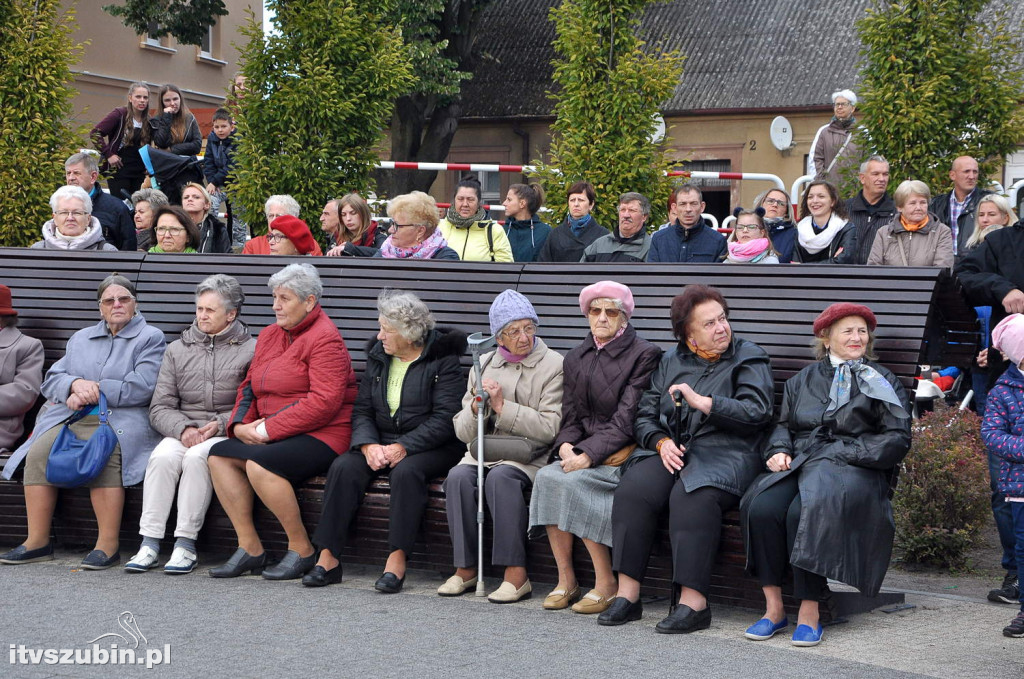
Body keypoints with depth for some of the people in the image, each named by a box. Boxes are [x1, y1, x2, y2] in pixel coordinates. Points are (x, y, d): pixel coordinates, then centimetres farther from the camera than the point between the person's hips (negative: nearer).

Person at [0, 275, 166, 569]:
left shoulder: (150, 338, 9)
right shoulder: (81, 339, 26)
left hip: (121, 420, -5)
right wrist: (77, 384, -7)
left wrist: (93, 391, -7)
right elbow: (51, 380, 16)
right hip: (71, 419, 5)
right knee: (40, 452, -25)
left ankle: (108, 545, -34)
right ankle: (37, 541, -23)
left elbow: (142, 388, -6)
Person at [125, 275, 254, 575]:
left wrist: (221, 424, -15)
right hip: (182, 432, 3)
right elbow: (160, 407, 9)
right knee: (162, 457, -30)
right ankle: (149, 542, -29)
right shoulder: (178, 350, 17)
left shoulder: (250, 351, 6)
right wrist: (183, 429, -10)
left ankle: (186, 544, -30)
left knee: (196, 457, -34)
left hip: (227, 436, -3)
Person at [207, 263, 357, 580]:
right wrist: (241, 424, -2)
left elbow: (324, 401, -20)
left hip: (321, 435, -9)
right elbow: (250, 385, 20)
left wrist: (268, 429, -19)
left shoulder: (325, 339, -10)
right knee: (219, 455, -9)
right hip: (275, 434, 9)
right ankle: (249, 548, -6)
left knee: (259, 464, -30)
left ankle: (302, 549, -14)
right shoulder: (270, 334, 17)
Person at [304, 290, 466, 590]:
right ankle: (327, 557, -24)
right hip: (381, 442, 5)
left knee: (406, 471, -36)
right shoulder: (378, 357, 12)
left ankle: (397, 560, -33)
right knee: (344, 467, -22)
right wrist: (369, 445, -13)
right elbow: (362, 411, 8)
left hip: (430, 447, -5)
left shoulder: (443, 360, -6)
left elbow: (445, 419, -14)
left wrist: (403, 447, -23)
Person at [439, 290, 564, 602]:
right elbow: (462, 431, 13)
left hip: (530, 456, -4)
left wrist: (502, 406, -12)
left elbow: (549, 428, -10)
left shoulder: (553, 365, 0)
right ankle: (466, 567, -16)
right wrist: (477, 407, -9)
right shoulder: (483, 365, 15)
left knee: (501, 477, -34)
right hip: (484, 452, 4)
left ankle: (516, 573, -29)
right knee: (459, 476, -27)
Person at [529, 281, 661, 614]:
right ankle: (565, 580, -15)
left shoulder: (644, 355, -5)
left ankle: (606, 583, -19)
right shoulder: (576, 358, 17)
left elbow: (626, 418, -13)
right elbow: (571, 416, 13)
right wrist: (566, 447, -9)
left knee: (572, 482, -30)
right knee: (546, 477, -24)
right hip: (581, 453, 6)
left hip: (622, 455, -6)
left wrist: (589, 455, -20)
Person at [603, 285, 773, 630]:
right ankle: (628, 593, -23)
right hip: (671, 450, 4)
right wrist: (662, 442, -4)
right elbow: (644, 414, 17)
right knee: (633, 489, -26)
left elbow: (757, 411, -8)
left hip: (725, 452, -4)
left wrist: (701, 402, -13)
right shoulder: (671, 361, 19)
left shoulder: (749, 359, 7)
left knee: (692, 496, -35)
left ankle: (694, 600, -34)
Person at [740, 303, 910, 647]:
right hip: (798, 464, 4)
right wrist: (780, 450, 3)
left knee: (805, 511, -36)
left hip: (852, 471, -3)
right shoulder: (803, 380, 26)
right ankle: (773, 607, -24)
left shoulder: (883, 382, 15)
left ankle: (809, 612, -31)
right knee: (762, 508, -30)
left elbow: (897, 439, 5)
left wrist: (841, 453, -7)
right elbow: (784, 424, 28)